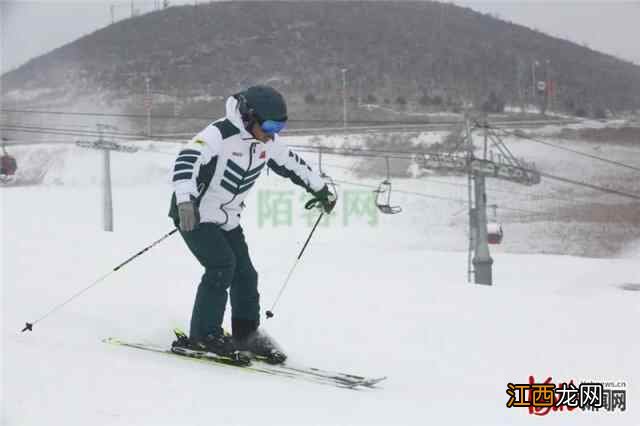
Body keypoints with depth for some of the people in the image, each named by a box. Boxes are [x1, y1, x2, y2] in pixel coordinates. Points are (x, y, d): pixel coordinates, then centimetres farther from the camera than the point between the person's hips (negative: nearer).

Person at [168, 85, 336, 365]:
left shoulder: (268, 142, 0)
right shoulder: (219, 134, -25)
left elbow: (291, 163, 18)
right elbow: (186, 161, -38)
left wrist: (321, 190, 28)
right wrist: (185, 201, -53)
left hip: (228, 220, 7)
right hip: (194, 215, -7)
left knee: (245, 274, 2)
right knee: (222, 266, -21)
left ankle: (247, 335, 17)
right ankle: (203, 336, -14)